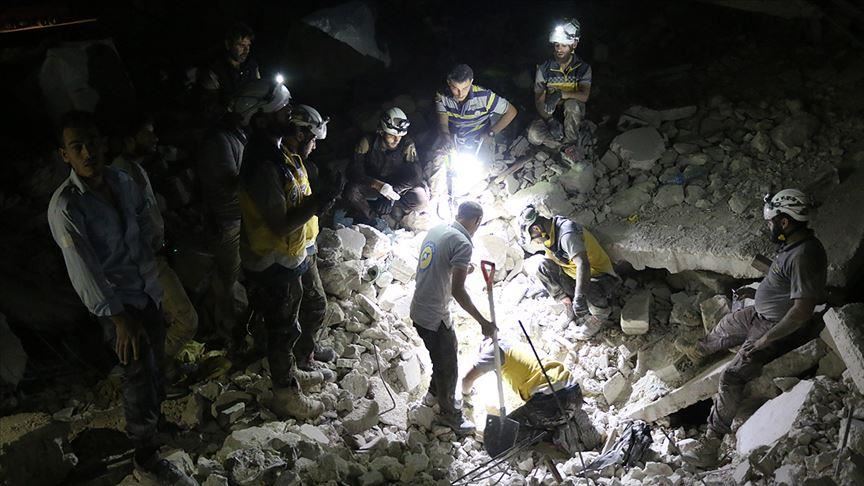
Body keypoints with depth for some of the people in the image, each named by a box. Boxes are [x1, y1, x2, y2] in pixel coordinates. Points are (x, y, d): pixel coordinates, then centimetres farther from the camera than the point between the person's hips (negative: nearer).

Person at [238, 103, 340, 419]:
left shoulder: (289, 159, 4)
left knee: (314, 307, 26)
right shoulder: (266, 168, -28)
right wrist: (316, 204, -26)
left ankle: (303, 364, 48)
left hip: (300, 253, 10)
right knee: (284, 329, 4)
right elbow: (280, 225, -29)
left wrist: (319, 202, 3)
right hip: (276, 264, -10)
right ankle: (286, 395, 21)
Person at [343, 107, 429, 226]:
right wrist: (379, 185, -41)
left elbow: (416, 174, -21)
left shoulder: (407, 145, -14)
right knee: (351, 192, -35)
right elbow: (354, 172, -24)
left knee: (421, 197, -30)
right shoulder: (367, 143, -16)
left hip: (397, 187, 1)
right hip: (371, 185, -1)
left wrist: (394, 190, -36)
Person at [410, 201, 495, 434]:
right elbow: (457, 291, -25)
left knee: (444, 357, 29)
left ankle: (434, 394, 49)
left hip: (419, 310, 9)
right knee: (447, 367, 10)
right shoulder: (462, 243, -21)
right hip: (435, 318, -9)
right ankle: (449, 414, 28)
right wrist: (483, 322, -18)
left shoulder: (436, 230, 6)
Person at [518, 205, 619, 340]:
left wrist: (579, 298, -49)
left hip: (600, 277, -8)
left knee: (588, 290, -40)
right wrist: (563, 297, 6)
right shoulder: (549, 234, -3)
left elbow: (583, 265, -42)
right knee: (543, 267, -9)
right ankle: (568, 303, 1)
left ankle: (601, 313, -5)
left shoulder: (567, 234, -31)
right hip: (574, 276, 8)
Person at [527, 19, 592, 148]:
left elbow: (584, 96, -24)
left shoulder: (583, 68, -9)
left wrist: (561, 94, -40)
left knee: (571, 105, -39)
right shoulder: (544, 69, -6)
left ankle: (570, 142, -17)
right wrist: (550, 120, -26)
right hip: (550, 114, 2)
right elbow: (539, 101, -8)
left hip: (572, 115, -1)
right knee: (533, 135, -29)